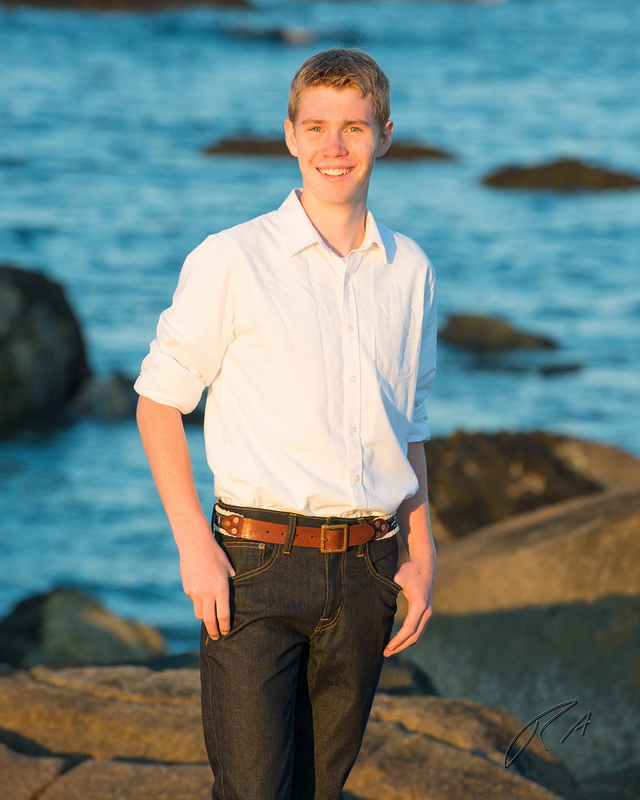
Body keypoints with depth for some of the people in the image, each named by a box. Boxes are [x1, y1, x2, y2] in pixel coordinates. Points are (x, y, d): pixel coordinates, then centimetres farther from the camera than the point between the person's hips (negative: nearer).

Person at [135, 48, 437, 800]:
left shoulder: (409, 271, 10)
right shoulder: (231, 261, -4)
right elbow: (158, 400, 0)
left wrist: (421, 556, 12)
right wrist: (194, 543, -9)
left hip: (365, 568, 4)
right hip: (257, 566, -4)